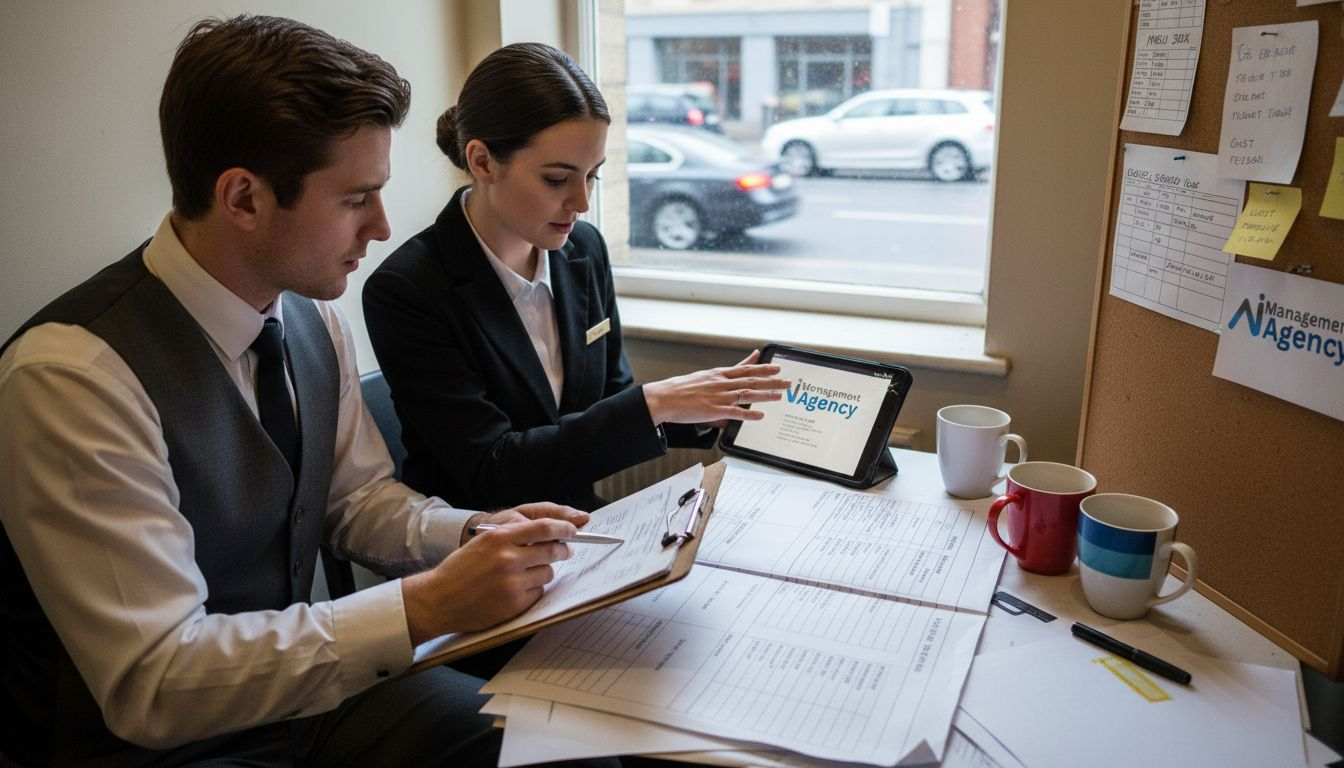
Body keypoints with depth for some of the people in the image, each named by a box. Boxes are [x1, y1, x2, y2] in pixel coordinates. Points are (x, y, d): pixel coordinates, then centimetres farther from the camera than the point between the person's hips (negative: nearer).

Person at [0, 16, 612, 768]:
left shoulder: (312, 317, -5)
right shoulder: (72, 374, -25)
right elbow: (151, 686, -26)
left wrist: (479, 535, -11)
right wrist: (425, 605, -30)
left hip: (300, 688, 6)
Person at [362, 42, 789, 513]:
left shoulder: (585, 250, 0)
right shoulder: (403, 291, -18)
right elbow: (491, 470, -20)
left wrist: (698, 415, -9)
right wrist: (652, 404, -24)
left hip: (580, 527, 5)